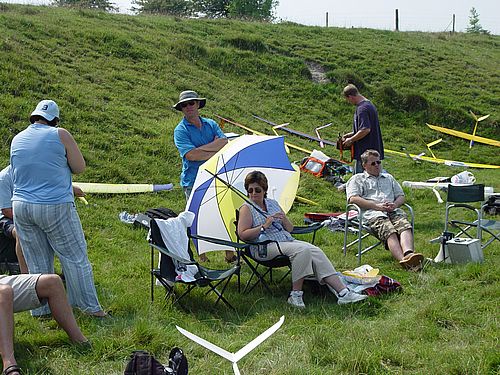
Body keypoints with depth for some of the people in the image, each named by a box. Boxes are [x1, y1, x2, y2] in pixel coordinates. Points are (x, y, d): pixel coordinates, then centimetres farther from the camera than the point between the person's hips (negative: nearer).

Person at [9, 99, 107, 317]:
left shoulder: (16, 140, 8)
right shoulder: (60, 135, -7)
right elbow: (80, 167, -2)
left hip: (21, 207, 5)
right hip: (55, 207, -5)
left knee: (37, 263, 11)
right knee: (75, 258, 4)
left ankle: (41, 309, 18)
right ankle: (90, 307, 9)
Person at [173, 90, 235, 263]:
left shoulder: (211, 124, 12)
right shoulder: (180, 130, -3)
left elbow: (225, 143, -5)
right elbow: (191, 155, -18)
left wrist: (201, 148, -15)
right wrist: (215, 152, -11)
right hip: (194, 182, -4)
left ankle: (230, 254, 17)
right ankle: (202, 257, 11)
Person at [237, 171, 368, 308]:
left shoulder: (273, 203, 19)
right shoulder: (247, 208, 2)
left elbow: (290, 229, 20)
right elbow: (242, 234, -11)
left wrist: (284, 220, -3)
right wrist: (264, 226, -17)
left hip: (287, 240, 6)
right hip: (265, 248, -6)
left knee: (316, 251, -17)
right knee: (302, 250, -30)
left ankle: (343, 293, -22)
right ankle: (295, 295, -27)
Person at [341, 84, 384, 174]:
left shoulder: (362, 108, -18)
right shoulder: (369, 104, 13)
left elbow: (365, 130, -27)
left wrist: (351, 140, -15)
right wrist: (351, 134, 18)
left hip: (364, 151, -10)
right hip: (374, 150, 10)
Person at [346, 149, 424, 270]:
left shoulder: (389, 178, 38)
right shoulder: (357, 179, 20)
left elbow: (401, 196, 31)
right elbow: (353, 198, 2)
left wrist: (395, 204, 4)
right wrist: (376, 206, -7)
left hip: (394, 211, 4)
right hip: (373, 214, -4)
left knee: (405, 227, -32)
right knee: (390, 232, -36)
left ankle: (409, 254, -58)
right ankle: (402, 260, -58)